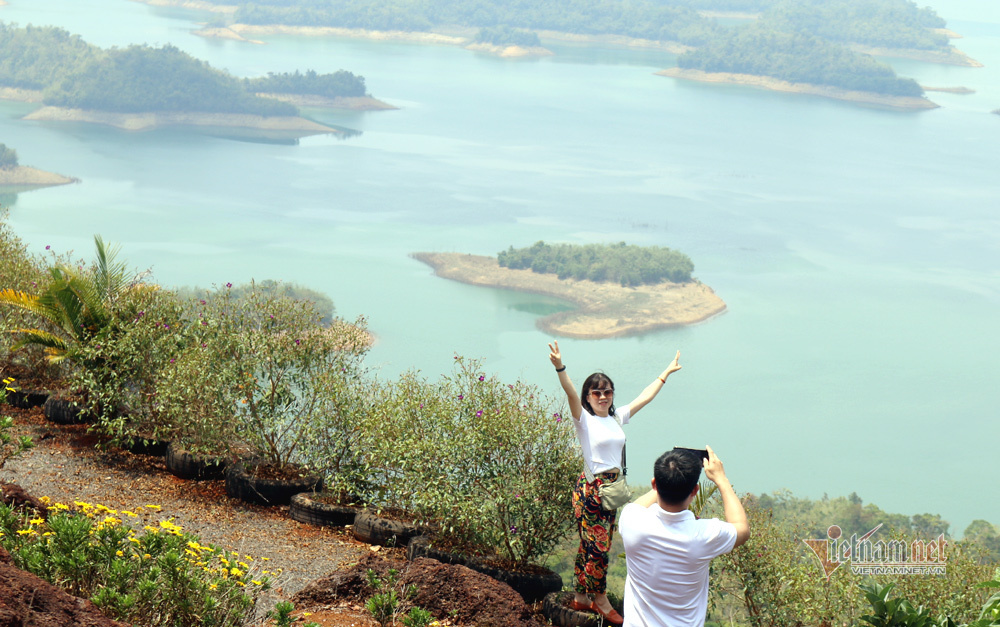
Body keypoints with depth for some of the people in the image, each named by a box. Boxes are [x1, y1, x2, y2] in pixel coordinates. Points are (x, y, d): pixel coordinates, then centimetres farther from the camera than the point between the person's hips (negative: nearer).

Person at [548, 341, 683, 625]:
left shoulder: (617, 417, 11)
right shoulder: (584, 418, -7)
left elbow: (644, 397, 21)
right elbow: (571, 393, -25)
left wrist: (667, 372, 28)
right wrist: (560, 368, -43)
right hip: (591, 488, -7)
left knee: (591, 546, 14)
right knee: (597, 546, -3)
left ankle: (581, 597, 24)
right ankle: (600, 599, 13)